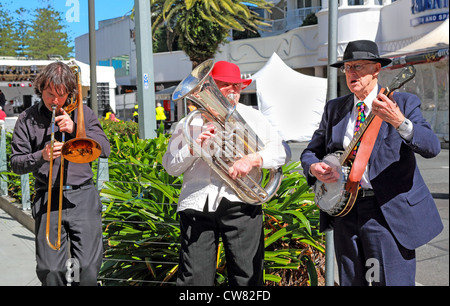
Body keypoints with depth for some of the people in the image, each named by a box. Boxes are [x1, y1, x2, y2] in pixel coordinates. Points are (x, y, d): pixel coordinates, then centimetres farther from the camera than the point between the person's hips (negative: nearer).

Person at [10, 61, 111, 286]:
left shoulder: (83, 113, 11)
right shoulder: (28, 119, 9)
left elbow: (105, 149, 2)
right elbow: (16, 163, 6)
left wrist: (75, 129, -9)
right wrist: (41, 156, -13)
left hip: (83, 195, 0)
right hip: (47, 199, 0)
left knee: (88, 267, -4)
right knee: (50, 270, -2)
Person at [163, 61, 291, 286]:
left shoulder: (253, 117, 12)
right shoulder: (190, 122, 12)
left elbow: (282, 152, 2)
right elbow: (171, 167, 8)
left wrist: (253, 159, -15)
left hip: (240, 203, 0)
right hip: (197, 205, 0)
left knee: (247, 276, 4)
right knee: (194, 277, 1)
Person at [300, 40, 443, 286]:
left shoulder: (404, 103, -2)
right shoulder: (334, 108, 10)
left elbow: (432, 147, -16)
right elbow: (310, 151, 14)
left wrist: (400, 122, -35)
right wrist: (314, 167, -10)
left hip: (389, 211, -4)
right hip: (345, 208, 4)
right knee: (350, 282, 14)